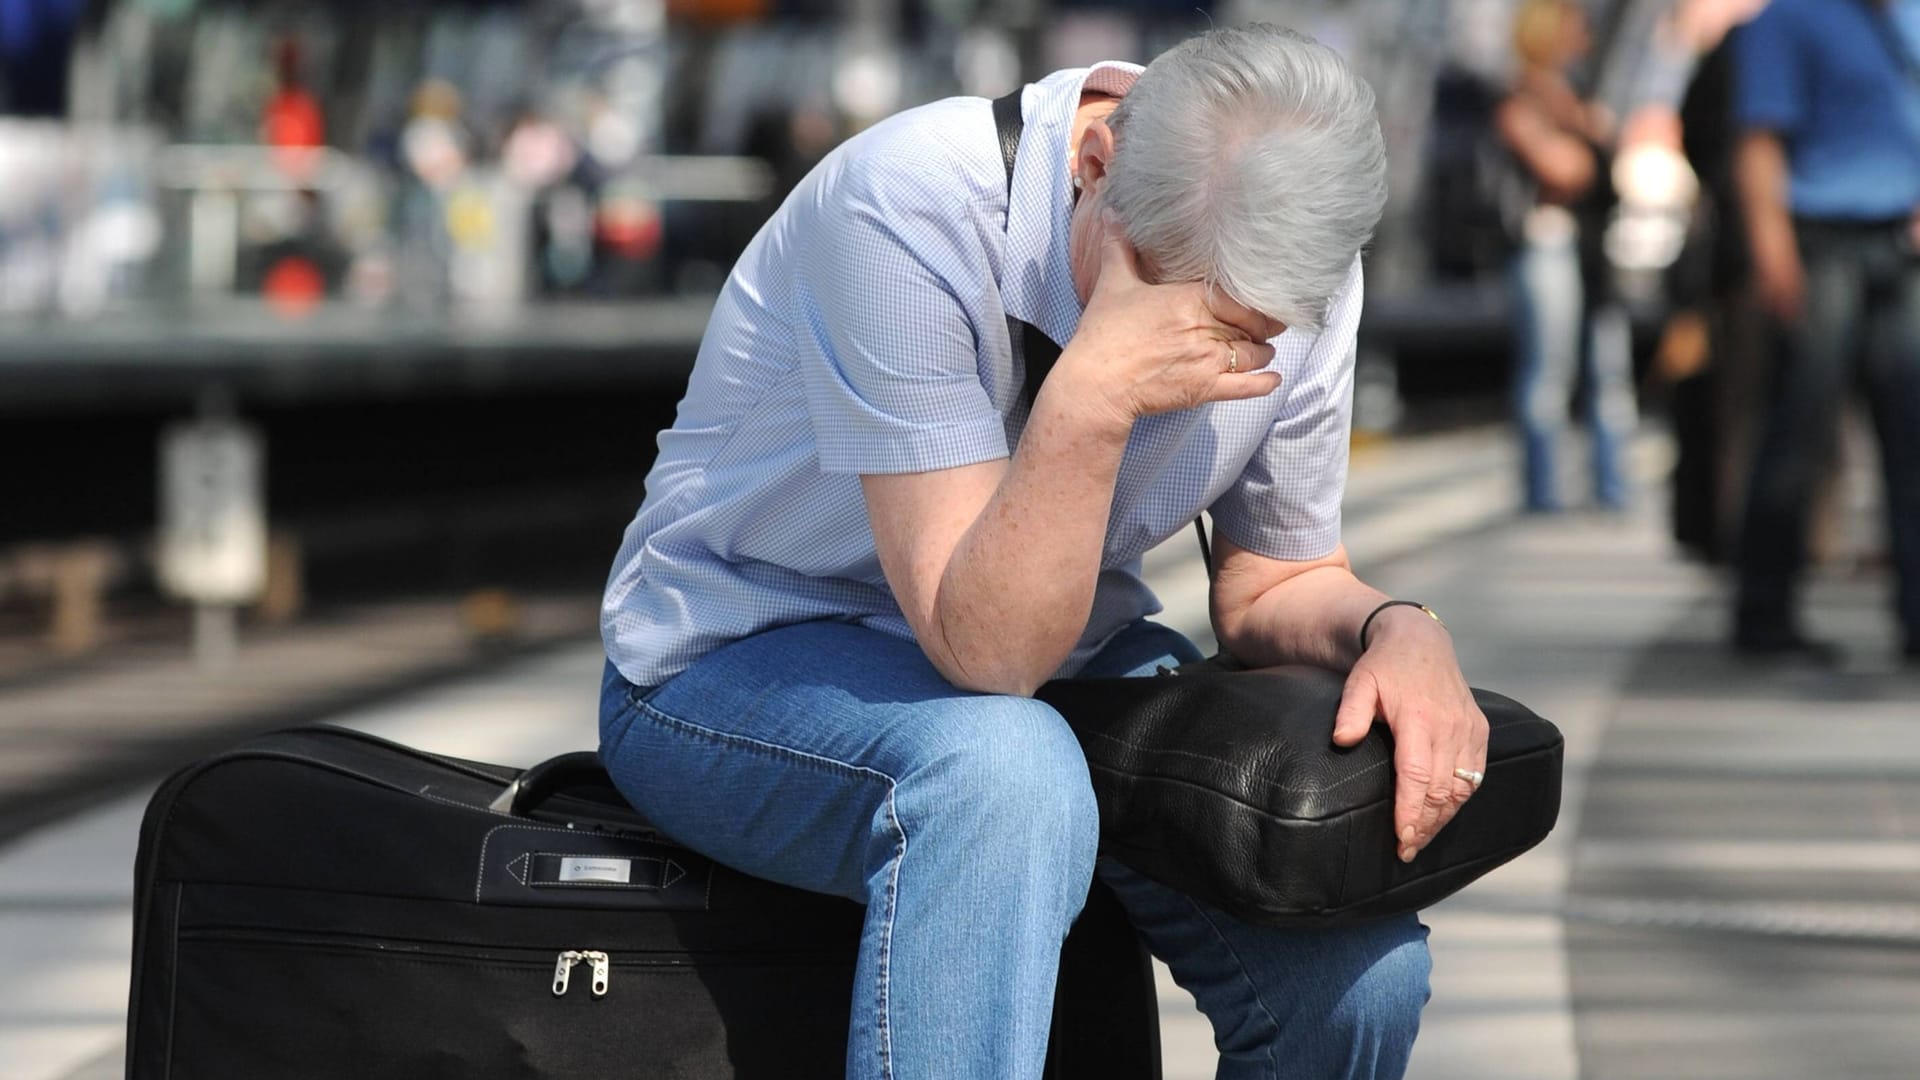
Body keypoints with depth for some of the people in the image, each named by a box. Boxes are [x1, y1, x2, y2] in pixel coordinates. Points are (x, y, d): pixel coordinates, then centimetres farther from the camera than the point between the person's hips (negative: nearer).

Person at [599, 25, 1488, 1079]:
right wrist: (1096, 391, -44)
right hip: (745, 664, -6)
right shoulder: (911, 204, -29)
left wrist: (1398, 628, -18)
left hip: (1052, 660, 6)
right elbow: (981, 647, -31)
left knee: (1362, 961, -17)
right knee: (1006, 769, -40)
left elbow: (1274, 585, 4)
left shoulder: (1304, 275, -10)